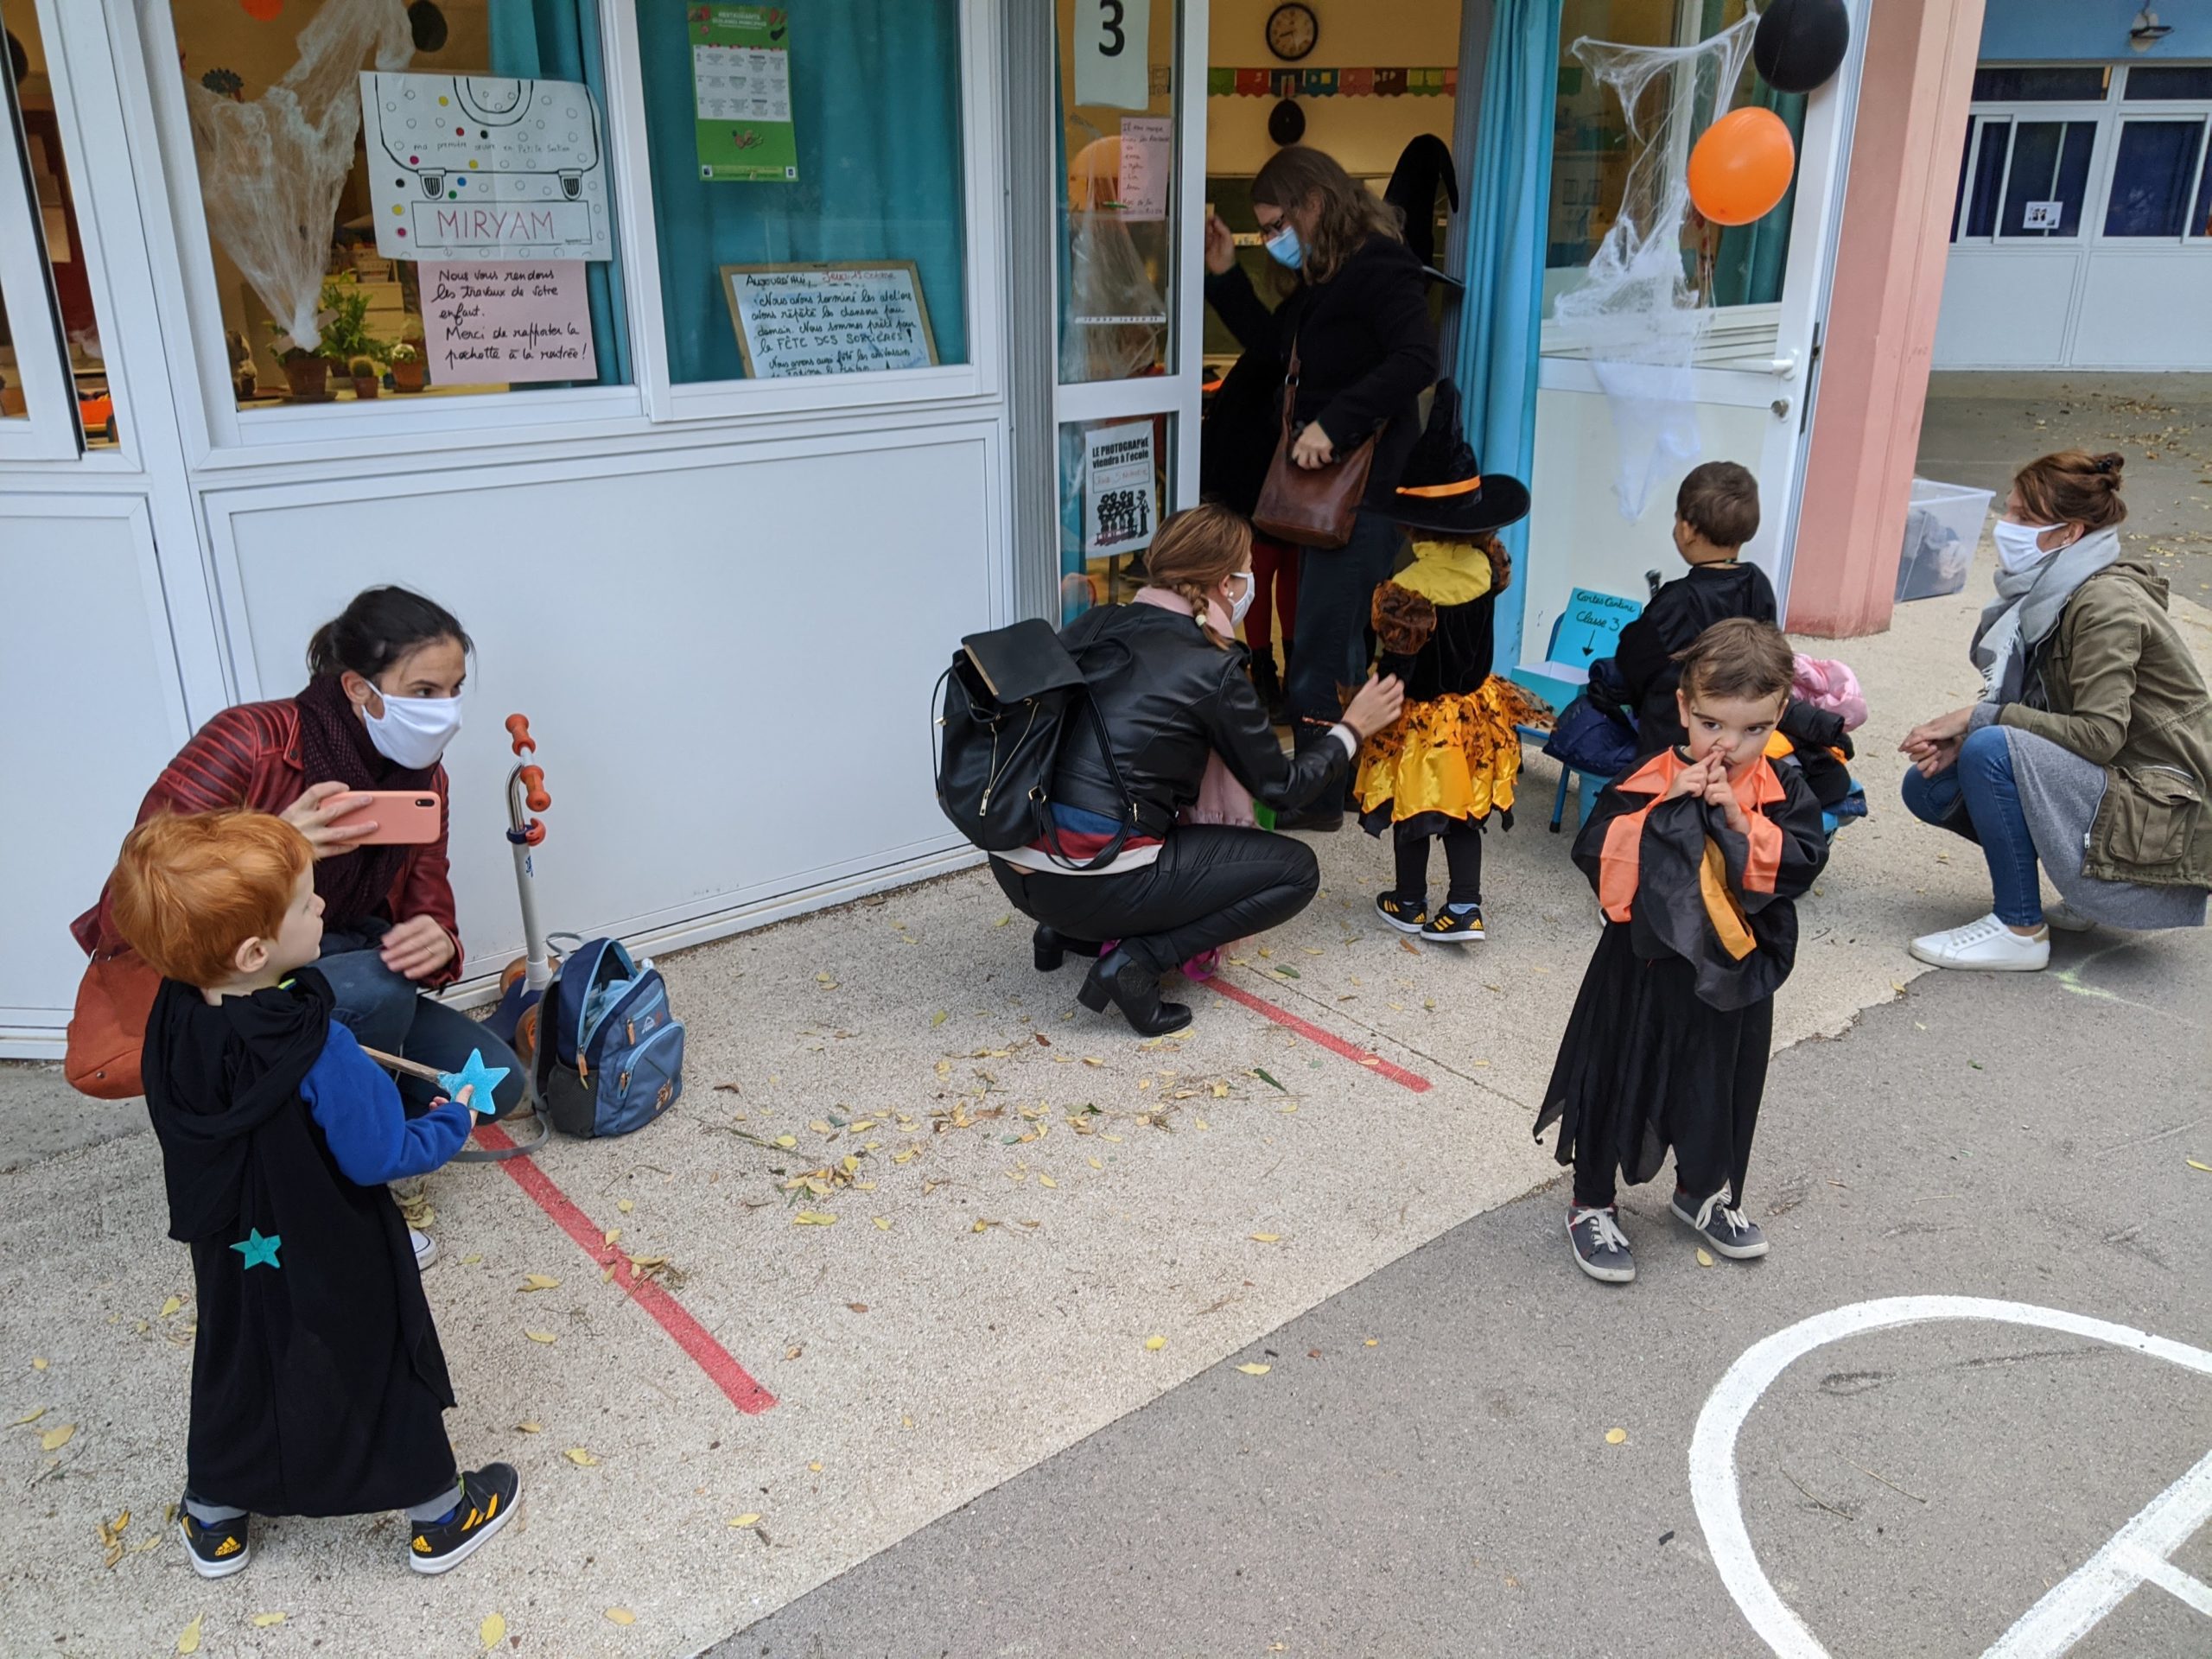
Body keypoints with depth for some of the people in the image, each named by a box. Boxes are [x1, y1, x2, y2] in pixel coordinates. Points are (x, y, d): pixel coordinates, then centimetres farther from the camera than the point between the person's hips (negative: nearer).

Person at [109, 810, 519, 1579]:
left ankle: (214, 1522, 48)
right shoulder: (319, 1054, -37)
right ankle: (439, 1519, 35)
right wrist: (452, 1125, -10)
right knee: (383, 1374, 15)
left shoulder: (173, 1020, -16)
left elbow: (187, 1141, 1)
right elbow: (378, 1157, -26)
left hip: (231, 1257, 6)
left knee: (234, 1369, 27)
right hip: (336, 1271, -6)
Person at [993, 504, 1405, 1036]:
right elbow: (1282, 788, 4)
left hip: (1013, 867, 7)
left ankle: (1066, 931, 20)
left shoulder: (1091, 627, 8)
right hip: (1091, 886, -7)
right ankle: (1135, 960, -4)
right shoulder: (1211, 670, -8)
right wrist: (1352, 729, 19)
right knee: (1296, 869, 5)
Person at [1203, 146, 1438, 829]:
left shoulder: (1379, 268, -14)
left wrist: (1332, 423, -32)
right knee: (1340, 643, 16)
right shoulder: (1320, 278, 15)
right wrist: (1225, 275, 14)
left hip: (1364, 487, -10)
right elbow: (1272, 343, 26)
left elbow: (1417, 358, -28)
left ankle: (1319, 796, 5)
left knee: (1320, 650, -6)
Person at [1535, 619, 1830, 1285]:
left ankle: (1703, 1192, 44)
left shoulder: (1783, 791, -4)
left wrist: (1740, 823, -24)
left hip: (1736, 974, 3)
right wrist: (1665, 809, -27)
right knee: (1617, 1081, 8)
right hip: (1647, 969, -3)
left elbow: (1803, 861, -15)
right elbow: (1594, 853, -21)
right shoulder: (1646, 781, -13)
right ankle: (1592, 1205, 26)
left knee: (1723, 1086, 20)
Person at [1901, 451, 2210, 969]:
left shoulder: (2107, 602, -20)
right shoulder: (2053, 592, 6)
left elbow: (2100, 733, -26)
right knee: (1929, 787, 1)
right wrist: (1958, 734, -12)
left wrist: (1979, 719, -22)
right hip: (2108, 786, 9)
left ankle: (2019, 931, -16)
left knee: (1991, 750, -29)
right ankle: (2083, 893, 12)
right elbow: (2036, 711, 7)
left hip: (2158, 816, -9)